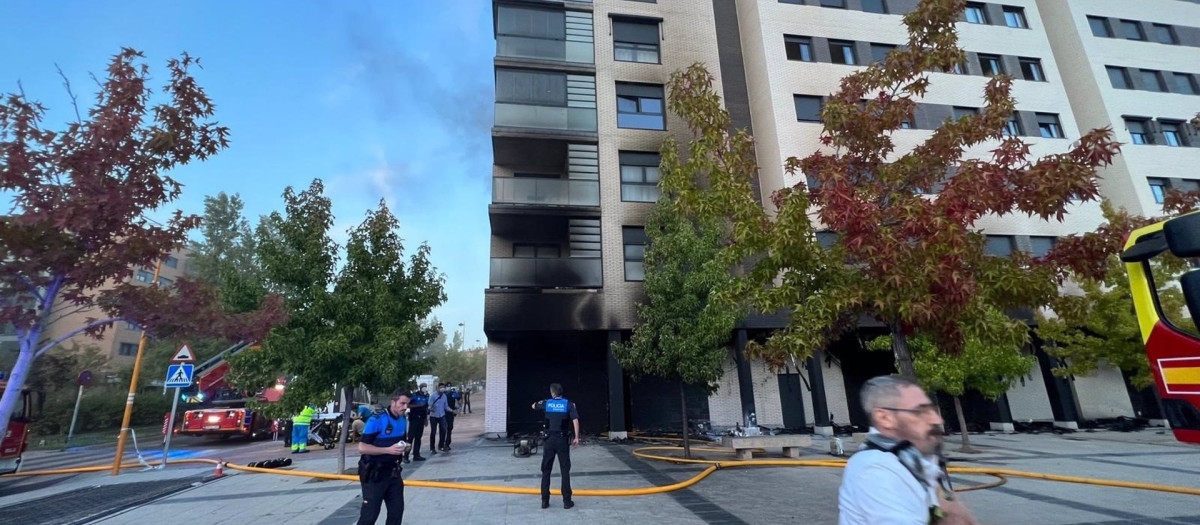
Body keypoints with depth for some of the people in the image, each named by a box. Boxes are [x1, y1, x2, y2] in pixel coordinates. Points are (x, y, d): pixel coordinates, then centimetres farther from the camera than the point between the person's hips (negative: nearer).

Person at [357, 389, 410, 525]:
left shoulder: (403, 421, 5)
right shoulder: (376, 420, -19)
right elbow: (362, 447, -21)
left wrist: (405, 447, -2)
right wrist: (388, 450, -28)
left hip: (393, 471, 7)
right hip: (374, 473, -7)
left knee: (397, 510, 13)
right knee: (370, 513, -1)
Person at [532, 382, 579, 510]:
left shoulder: (546, 403, 3)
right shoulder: (568, 404, -2)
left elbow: (534, 406, 23)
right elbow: (575, 420, -12)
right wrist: (576, 437, -7)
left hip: (549, 439, 1)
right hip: (563, 439, -1)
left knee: (546, 471, 10)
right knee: (565, 471, 5)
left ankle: (545, 501, 13)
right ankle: (567, 501, 6)